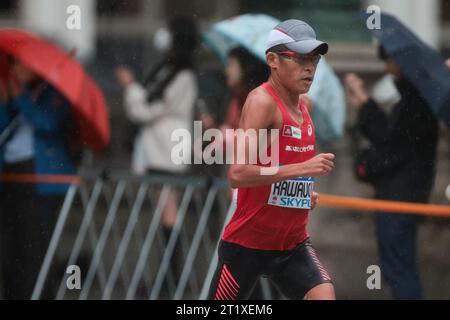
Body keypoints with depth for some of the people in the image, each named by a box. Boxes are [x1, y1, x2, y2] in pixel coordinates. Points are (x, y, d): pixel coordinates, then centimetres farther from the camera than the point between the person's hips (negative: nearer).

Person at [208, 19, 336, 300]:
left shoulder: (302, 108, 8)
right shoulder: (262, 101, -16)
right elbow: (237, 174, -27)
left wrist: (306, 194, 9)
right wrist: (303, 168, -30)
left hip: (293, 243, 6)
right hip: (247, 243, -6)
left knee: (324, 295, -17)